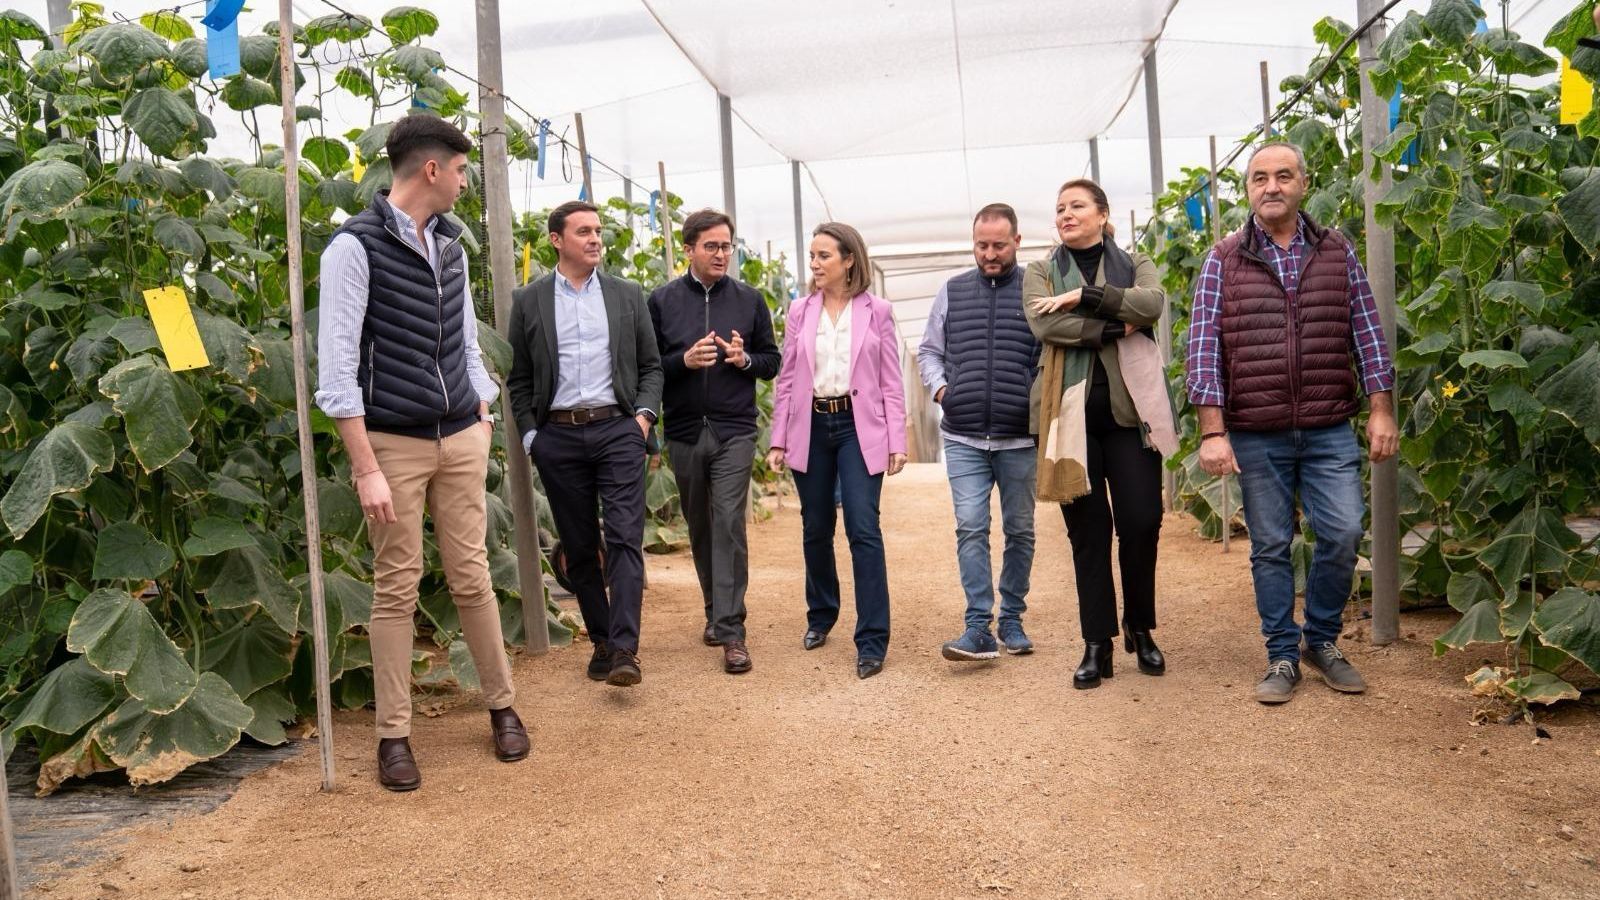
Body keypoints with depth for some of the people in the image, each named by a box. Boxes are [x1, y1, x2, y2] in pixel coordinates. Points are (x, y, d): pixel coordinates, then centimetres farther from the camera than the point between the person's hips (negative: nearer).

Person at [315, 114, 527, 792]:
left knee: (472, 577, 9)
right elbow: (335, 367, -13)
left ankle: (502, 706, 22)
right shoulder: (356, 246, -9)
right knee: (397, 588, 3)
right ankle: (393, 735, 15)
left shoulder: (450, 246, 11)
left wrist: (485, 420, 13)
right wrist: (366, 469, -16)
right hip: (393, 443, -5)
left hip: (460, 438, 5)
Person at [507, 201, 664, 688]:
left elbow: (651, 364, 11)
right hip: (557, 436, 1)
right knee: (578, 547, 7)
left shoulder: (627, 295, 8)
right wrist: (530, 434, 0)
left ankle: (624, 649, -12)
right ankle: (601, 641, 19)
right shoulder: (529, 301, 6)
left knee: (624, 538, -10)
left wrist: (644, 414, -2)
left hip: (617, 429, -1)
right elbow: (518, 378, 8)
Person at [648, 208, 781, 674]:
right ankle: (715, 609, 31)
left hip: (734, 431, -1)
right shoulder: (662, 300, 3)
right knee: (699, 527, 13)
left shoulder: (748, 299, 5)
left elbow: (772, 361, 9)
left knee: (729, 524, -10)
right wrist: (684, 360, -16)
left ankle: (731, 631, -7)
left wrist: (745, 359, -12)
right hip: (684, 431, 2)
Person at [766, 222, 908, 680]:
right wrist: (778, 440, 4)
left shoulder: (877, 311, 1)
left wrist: (897, 441, -5)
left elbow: (891, 382, 1)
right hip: (811, 426, 3)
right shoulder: (800, 311, 6)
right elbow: (786, 380, 8)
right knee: (816, 530, 11)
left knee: (863, 529, -10)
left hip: (859, 427, -3)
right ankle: (820, 616, 33)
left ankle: (872, 641, -4)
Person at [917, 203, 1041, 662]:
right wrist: (939, 387, 0)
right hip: (963, 438, 1)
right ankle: (979, 627, -6)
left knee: (1019, 530, 9)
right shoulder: (952, 291, 10)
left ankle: (1012, 619, 22)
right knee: (971, 528, -7)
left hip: (1020, 438, -1)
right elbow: (929, 352, 17)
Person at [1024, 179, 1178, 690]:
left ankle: (1140, 629, 20)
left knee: (1141, 523, -3)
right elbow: (1043, 323, -10)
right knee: (1088, 531, 2)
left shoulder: (1134, 264, 13)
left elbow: (1153, 303, -10)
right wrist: (1116, 326, -11)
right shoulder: (1040, 273, 12)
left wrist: (1086, 295, -14)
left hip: (1130, 409, 0)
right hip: (1071, 413, 0)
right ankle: (1097, 644, 10)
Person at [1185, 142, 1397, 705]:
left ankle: (1322, 642, 21)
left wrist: (1382, 411, 1)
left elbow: (1367, 333, 8)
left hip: (1330, 431, 2)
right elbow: (1204, 347, -4)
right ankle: (1282, 657, 19)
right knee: (1270, 547, 5)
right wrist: (1213, 433, -11)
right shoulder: (1224, 261, 2)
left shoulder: (1337, 252, 8)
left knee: (1342, 536, -2)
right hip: (1256, 436, -1)